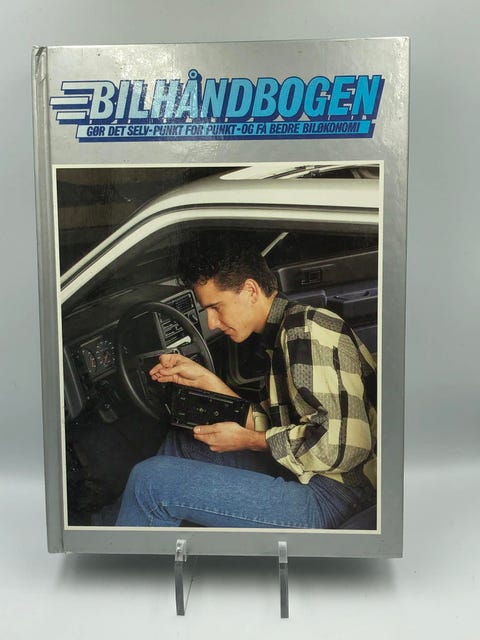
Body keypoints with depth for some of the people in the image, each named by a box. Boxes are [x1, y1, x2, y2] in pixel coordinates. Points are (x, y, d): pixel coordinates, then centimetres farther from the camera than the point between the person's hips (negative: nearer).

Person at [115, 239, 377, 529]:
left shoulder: (307, 330, -19)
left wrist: (249, 440, -15)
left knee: (150, 480, -13)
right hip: (301, 469, 10)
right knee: (179, 441, 20)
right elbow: (270, 425, 11)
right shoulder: (280, 334, 12)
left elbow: (344, 445, -26)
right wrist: (206, 380, 5)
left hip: (330, 493, -10)